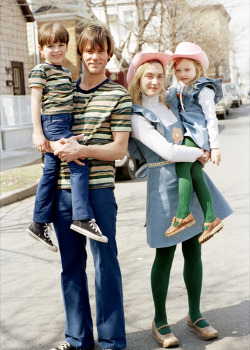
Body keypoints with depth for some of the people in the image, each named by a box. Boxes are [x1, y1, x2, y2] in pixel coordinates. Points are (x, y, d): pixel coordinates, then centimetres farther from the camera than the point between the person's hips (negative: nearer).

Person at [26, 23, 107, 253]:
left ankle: (39, 223, 15)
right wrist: (38, 132, -14)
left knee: (51, 172, 9)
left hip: (65, 123, 8)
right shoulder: (40, 70, -5)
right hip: (53, 123, -8)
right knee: (79, 164, -17)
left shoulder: (66, 72, 19)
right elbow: (35, 102, -9)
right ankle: (83, 218, -17)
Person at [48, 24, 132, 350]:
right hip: (63, 188, 4)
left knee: (105, 263, 1)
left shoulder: (119, 95, 0)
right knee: (71, 265, 12)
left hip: (99, 188, -4)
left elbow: (119, 149, -5)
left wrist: (82, 150, -19)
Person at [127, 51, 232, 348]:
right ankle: (160, 321, 18)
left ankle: (195, 316, 24)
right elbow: (168, 151, -18)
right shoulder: (136, 116, -10)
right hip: (164, 185, -6)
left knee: (193, 251, 10)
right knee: (165, 256, 1)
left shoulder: (171, 102, 10)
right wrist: (199, 154, -5)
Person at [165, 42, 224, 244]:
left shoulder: (203, 90, -6)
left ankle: (183, 215, -22)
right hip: (189, 135, 8)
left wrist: (215, 146, -12)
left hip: (198, 135, -8)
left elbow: (211, 118, -9)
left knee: (182, 166, -20)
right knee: (196, 174, -1)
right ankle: (210, 219, -2)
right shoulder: (183, 89, 19)